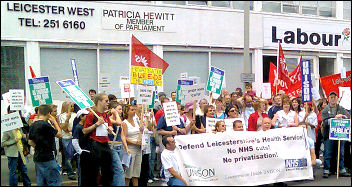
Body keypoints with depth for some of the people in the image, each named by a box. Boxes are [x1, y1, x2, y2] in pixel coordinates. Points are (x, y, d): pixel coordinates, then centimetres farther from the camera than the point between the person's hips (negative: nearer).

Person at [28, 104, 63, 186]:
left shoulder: (33, 125, 7)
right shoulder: (45, 125, -18)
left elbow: (30, 142, 14)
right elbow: (59, 134, -10)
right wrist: (54, 122, -2)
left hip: (37, 158, 8)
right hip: (47, 158, -8)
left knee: (41, 183, 14)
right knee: (55, 182, -1)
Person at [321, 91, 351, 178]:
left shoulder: (342, 109, 13)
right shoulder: (325, 110, 5)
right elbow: (325, 122, -8)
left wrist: (343, 116, -16)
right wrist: (335, 118, -16)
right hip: (329, 135, -3)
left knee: (341, 153, 8)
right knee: (327, 154, -1)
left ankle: (342, 170, 17)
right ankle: (326, 171, 5)